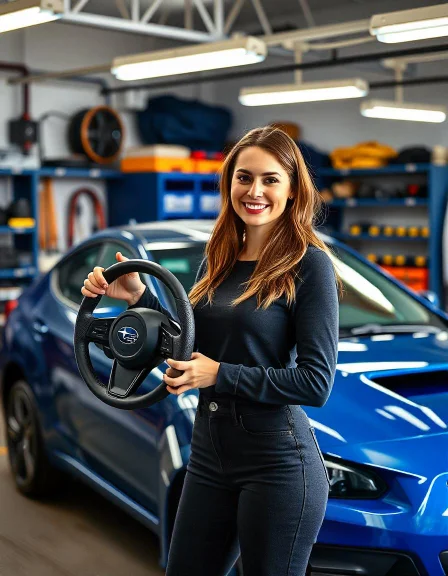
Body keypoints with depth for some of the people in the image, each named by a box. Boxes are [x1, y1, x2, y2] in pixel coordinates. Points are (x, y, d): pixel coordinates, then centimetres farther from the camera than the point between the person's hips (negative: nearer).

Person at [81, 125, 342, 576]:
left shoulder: (310, 264, -12)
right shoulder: (219, 259, 8)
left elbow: (316, 383, -15)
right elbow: (191, 346, 13)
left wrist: (220, 375, -18)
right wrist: (139, 297, 1)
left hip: (276, 459, -6)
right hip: (209, 453, 7)